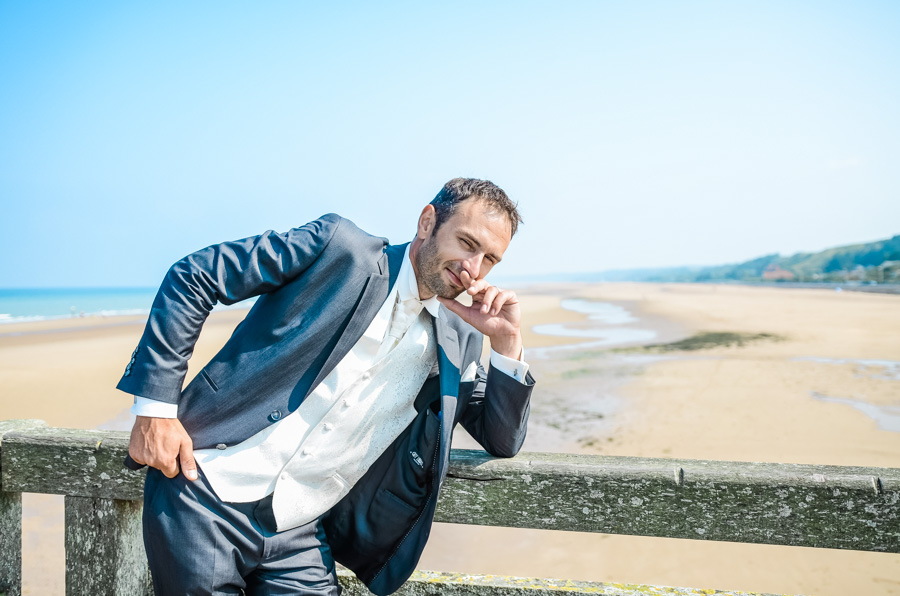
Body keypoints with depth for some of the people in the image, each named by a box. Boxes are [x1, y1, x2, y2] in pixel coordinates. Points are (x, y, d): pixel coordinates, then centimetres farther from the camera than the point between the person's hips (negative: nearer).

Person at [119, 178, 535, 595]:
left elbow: (501, 442, 11)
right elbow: (192, 277, -4)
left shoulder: (458, 340, 9)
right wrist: (154, 405, -11)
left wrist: (507, 341, -3)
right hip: (205, 496, -3)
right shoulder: (337, 245, -5)